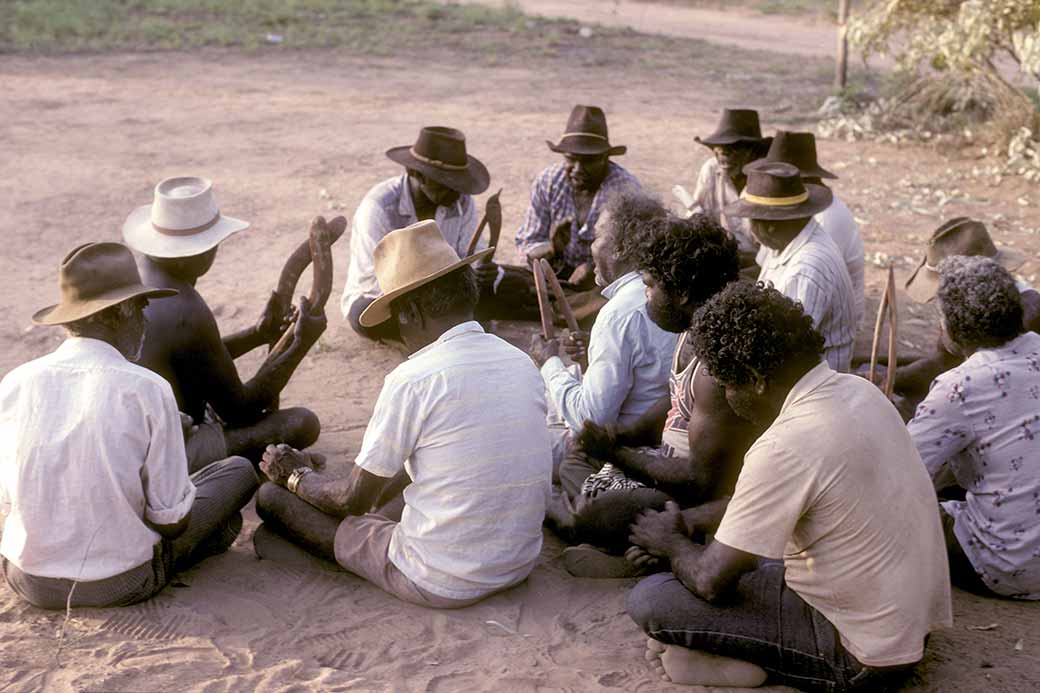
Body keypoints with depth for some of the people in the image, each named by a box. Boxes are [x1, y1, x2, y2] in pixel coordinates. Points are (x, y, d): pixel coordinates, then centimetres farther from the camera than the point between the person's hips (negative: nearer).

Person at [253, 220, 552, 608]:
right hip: (521, 566, 7)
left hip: (441, 584, -7)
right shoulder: (521, 364, 2)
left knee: (272, 497, 4)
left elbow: (354, 500, -7)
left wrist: (295, 476, 13)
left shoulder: (413, 380, -18)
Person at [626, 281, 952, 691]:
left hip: (864, 657, -9)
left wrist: (671, 542, 2)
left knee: (649, 600, -10)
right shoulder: (856, 389, 0)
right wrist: (684, 531, 12)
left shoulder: (787, 446, -28)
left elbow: (711, 581, -19)